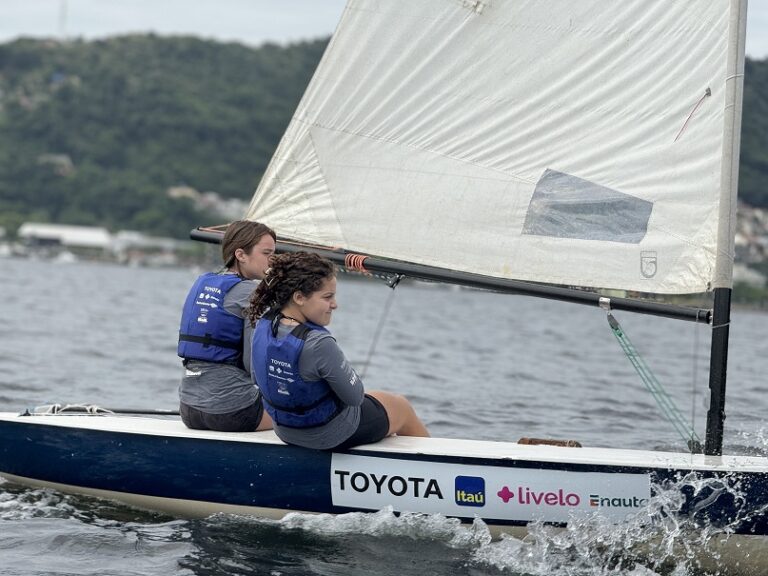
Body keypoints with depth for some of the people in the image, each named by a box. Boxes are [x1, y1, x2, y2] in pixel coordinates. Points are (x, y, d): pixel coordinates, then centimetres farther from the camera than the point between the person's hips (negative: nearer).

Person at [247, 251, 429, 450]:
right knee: (402, 407, 23)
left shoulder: (263, 324, -15)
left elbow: (258, 378, 2)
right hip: (330, 436, -7)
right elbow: (355, 396, -24)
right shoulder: (320, 344, -38)